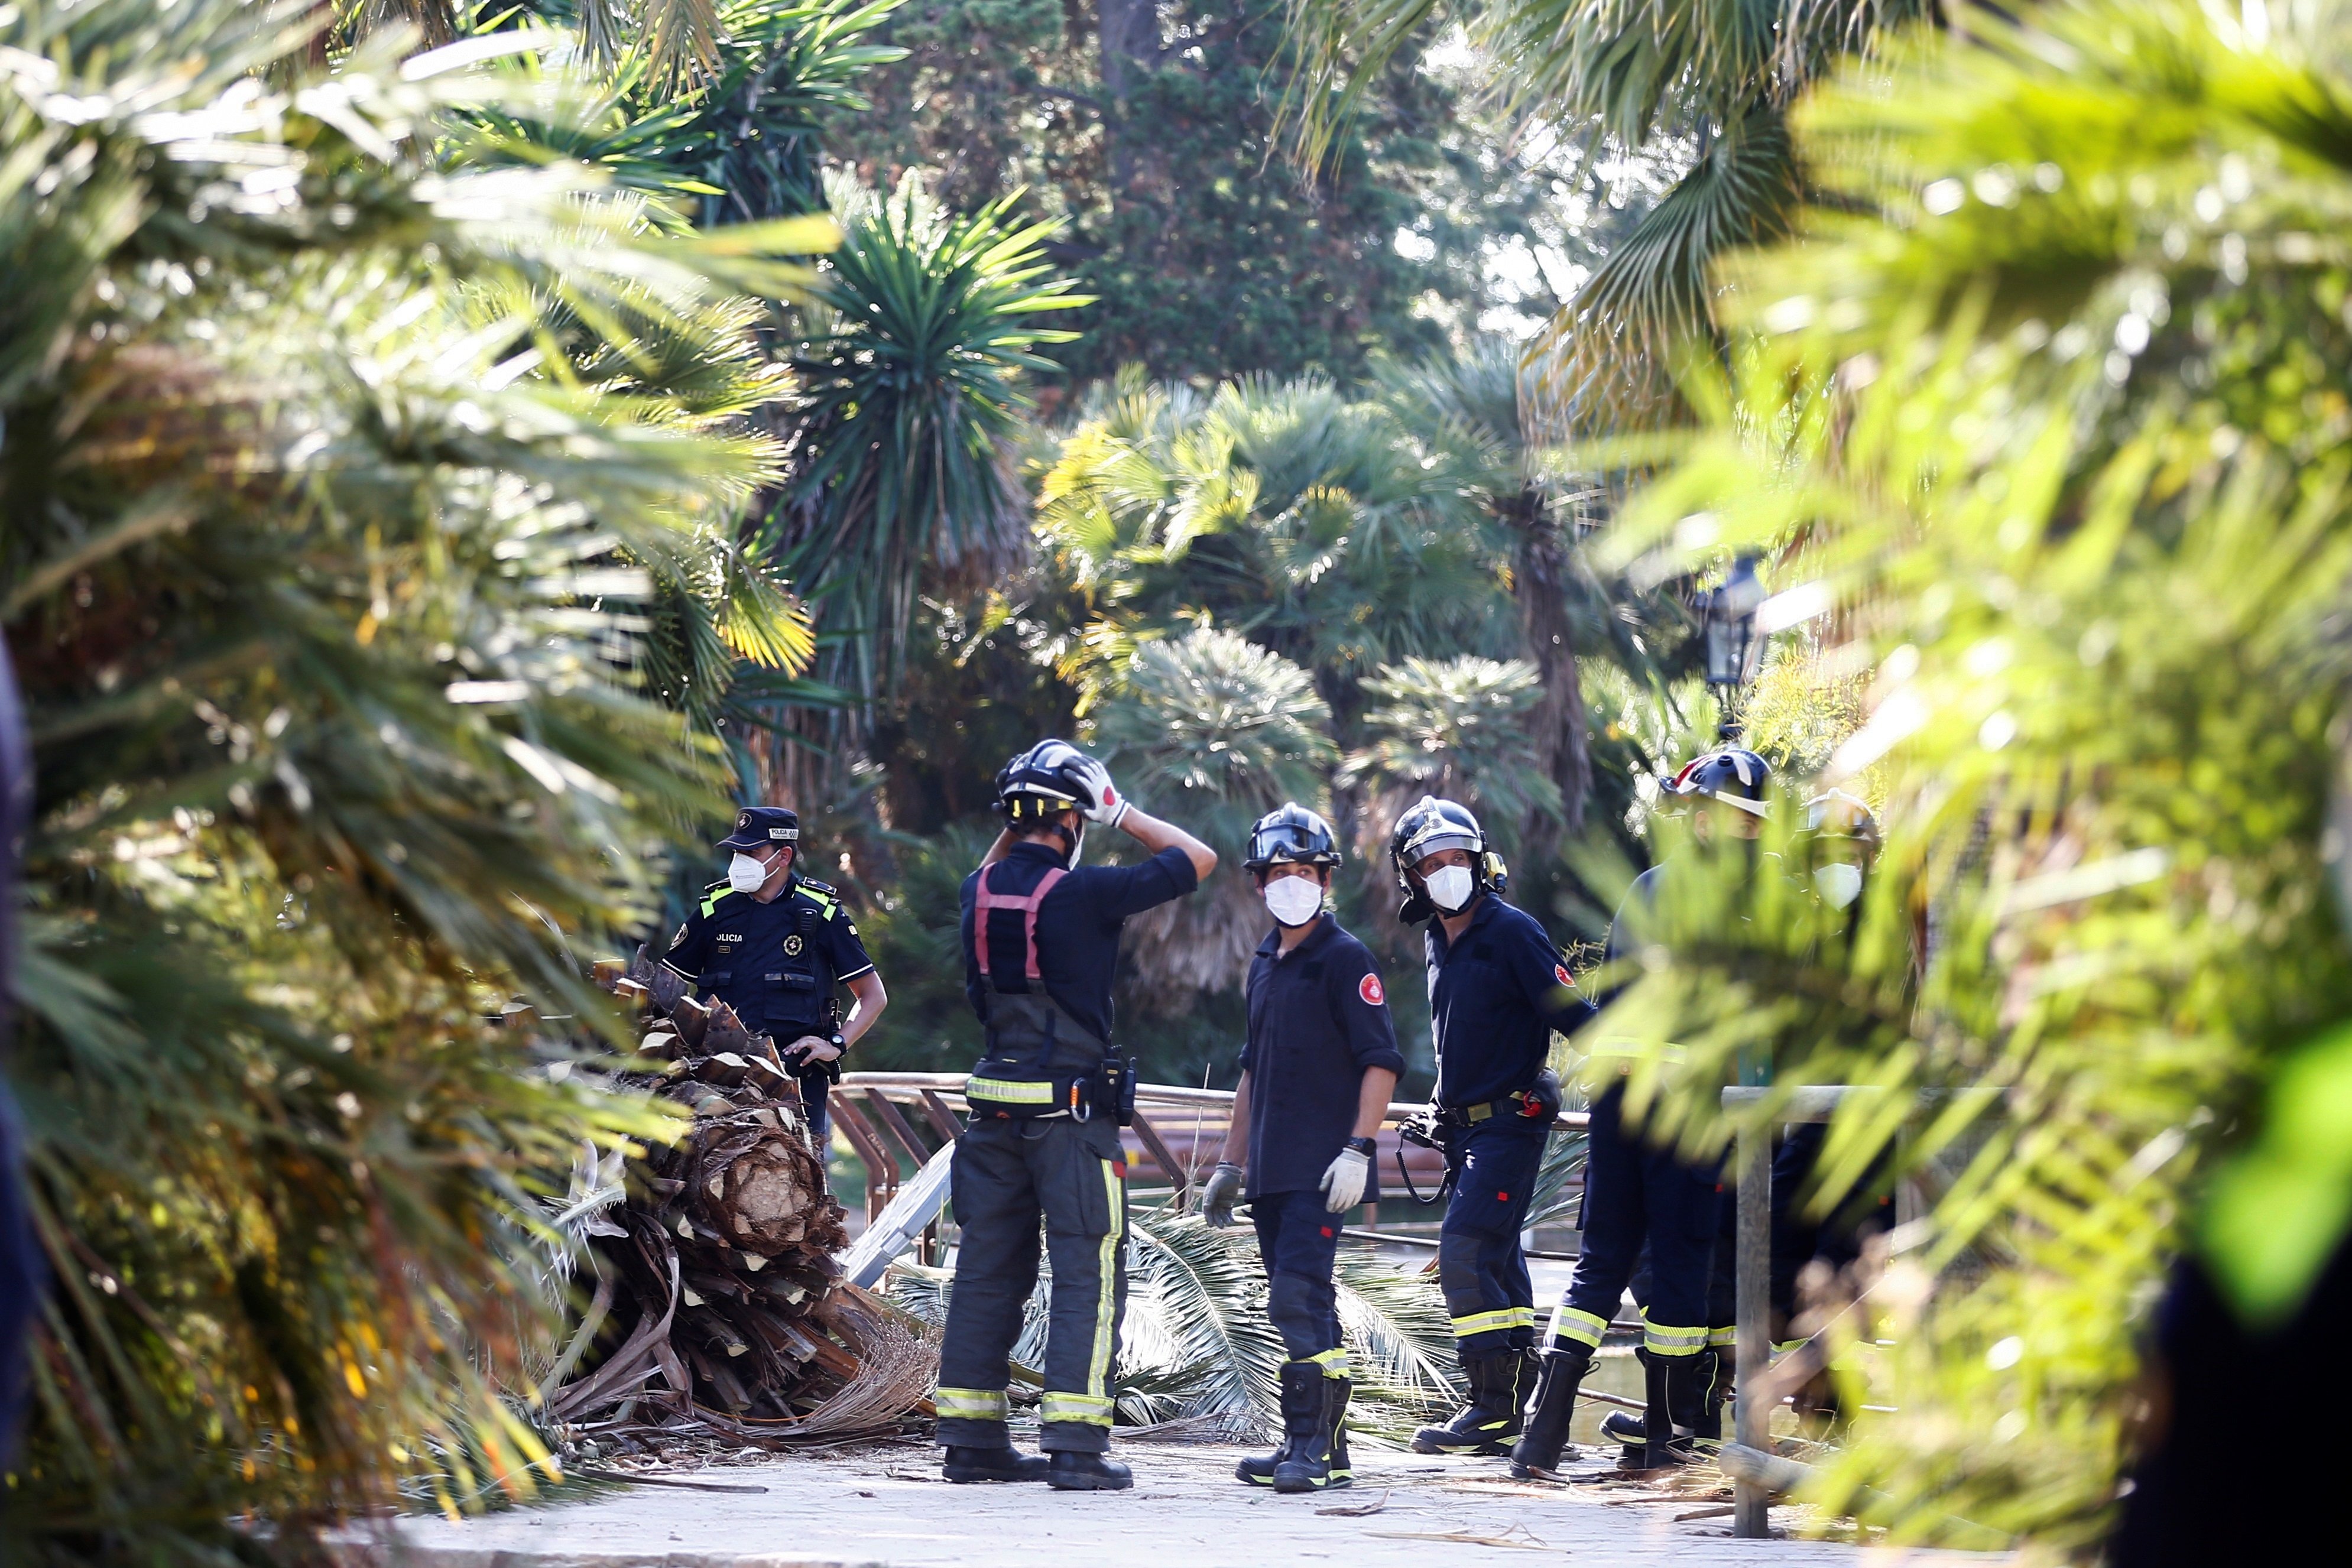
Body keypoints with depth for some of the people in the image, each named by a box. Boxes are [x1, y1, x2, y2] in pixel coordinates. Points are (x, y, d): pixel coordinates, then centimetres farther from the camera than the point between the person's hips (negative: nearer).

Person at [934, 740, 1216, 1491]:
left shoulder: (978, 893, 3)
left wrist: (1017, 824, 23)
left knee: (988, 1269, 11)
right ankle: (1075, 1444, -7)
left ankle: (971, 1438, 14)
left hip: (995, 1111, 6)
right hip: (1074, 1113, -6)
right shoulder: (1085, 893, -14)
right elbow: (1198, 859, -2)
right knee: (1088, 1273, -2)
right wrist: (1124, 815, 8)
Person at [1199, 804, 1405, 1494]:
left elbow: (1381, 1061, -11)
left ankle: (1312, 1444, -16)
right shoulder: (1266, 965, 18)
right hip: (1270, 1170, 8)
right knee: (1300, 1307, 9)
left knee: (1298, 1295, -16)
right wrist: (1229, 1164, 25)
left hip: (1321, 1168, -8)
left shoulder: (1345, 959, -6)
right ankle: (1320, 1448, 14)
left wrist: (1358, 1150, -19)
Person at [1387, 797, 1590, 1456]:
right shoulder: (1438, 939, 13)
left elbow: (1571, 1012, -15)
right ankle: (1518, 1403, 15)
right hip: (1466, 1126, 9)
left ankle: (1493, 1406, -14)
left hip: (1510, 1121, -9)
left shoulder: (1511, 932, -12)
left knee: (1466, 1253, -16)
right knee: (1497, 1260, 10)